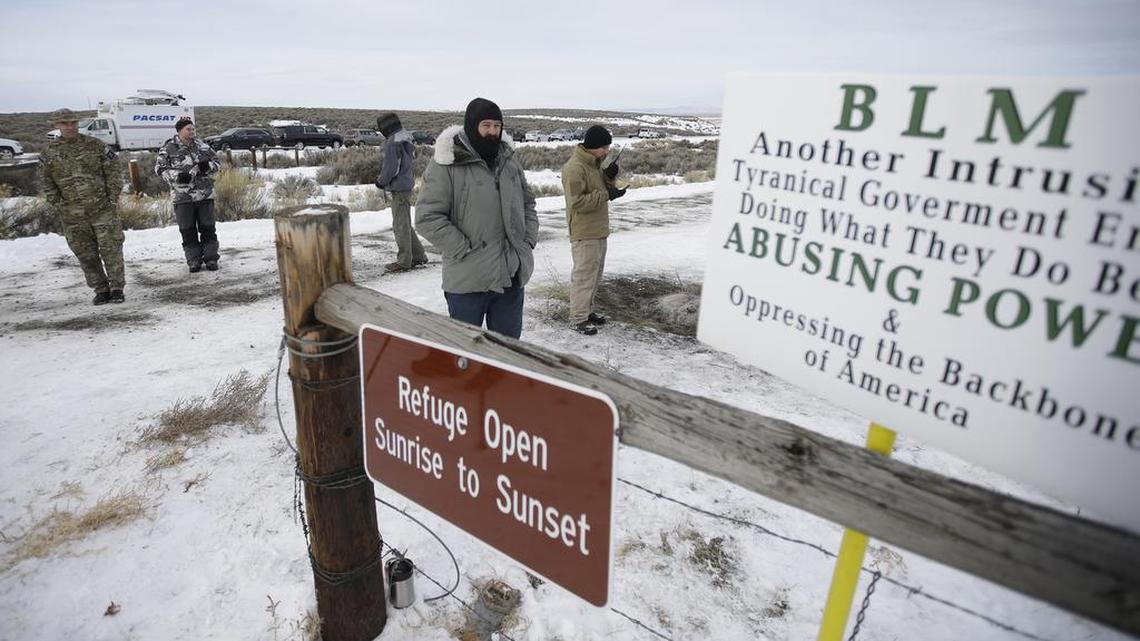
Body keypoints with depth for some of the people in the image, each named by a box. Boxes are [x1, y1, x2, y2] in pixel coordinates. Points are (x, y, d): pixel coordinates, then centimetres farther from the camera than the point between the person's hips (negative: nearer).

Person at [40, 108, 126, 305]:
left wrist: (113, 199, -4)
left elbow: (113, 173, 3)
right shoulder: (49, 153, 6)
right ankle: (101, 290, 15)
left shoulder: (95, 146, 2)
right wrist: (59, 205, 1)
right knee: (86, 255, 6)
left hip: (103, 209, -2)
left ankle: (117, 288, 4)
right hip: (72, 215, 2)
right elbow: (47, 183, 11)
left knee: (111, 249, -4)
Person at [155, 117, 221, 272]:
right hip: (182, 197, -1)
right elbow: (160, 168, -1)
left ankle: (211, 258, 13)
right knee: (188, 231, 4)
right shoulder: (168, 149, -1)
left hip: (205, 195, 2)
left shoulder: (202, 146, 7)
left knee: (208, 229, 4)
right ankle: (194, 260, 12)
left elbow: (217, 163, 12)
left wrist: (208, 165, -10)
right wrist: (177, 175, -18)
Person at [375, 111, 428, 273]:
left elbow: (391, 168, -20)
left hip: (399, 188, -9)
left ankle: (404, 261, 6)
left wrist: (380, 181, -2)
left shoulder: (392, 143, -18)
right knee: (405, 224, 18)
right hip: (406, 185, 9)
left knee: (400, 225, -1)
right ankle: (418, 255, 23)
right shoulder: (407, 139, 10)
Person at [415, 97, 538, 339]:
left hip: (512, 274, 6)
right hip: (468, 278, -5)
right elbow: (427, 217, -13)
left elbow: (528, 203, 21)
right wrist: (464, 250, -16)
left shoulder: (509, 161, 10)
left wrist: (529, 241, 6)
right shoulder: (446, 164, -10)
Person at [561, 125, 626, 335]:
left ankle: (587, 310, 30)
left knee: (595, 273, 17)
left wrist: (609, 176, 1)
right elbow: (577, 202, -24)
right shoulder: (574, 168, -19)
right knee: (584, 275, -4)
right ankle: (578, 318, 5)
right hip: (584, 233, -10)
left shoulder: (594, 163, 11)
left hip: (598, 230, 10)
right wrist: (606, 194, -24)